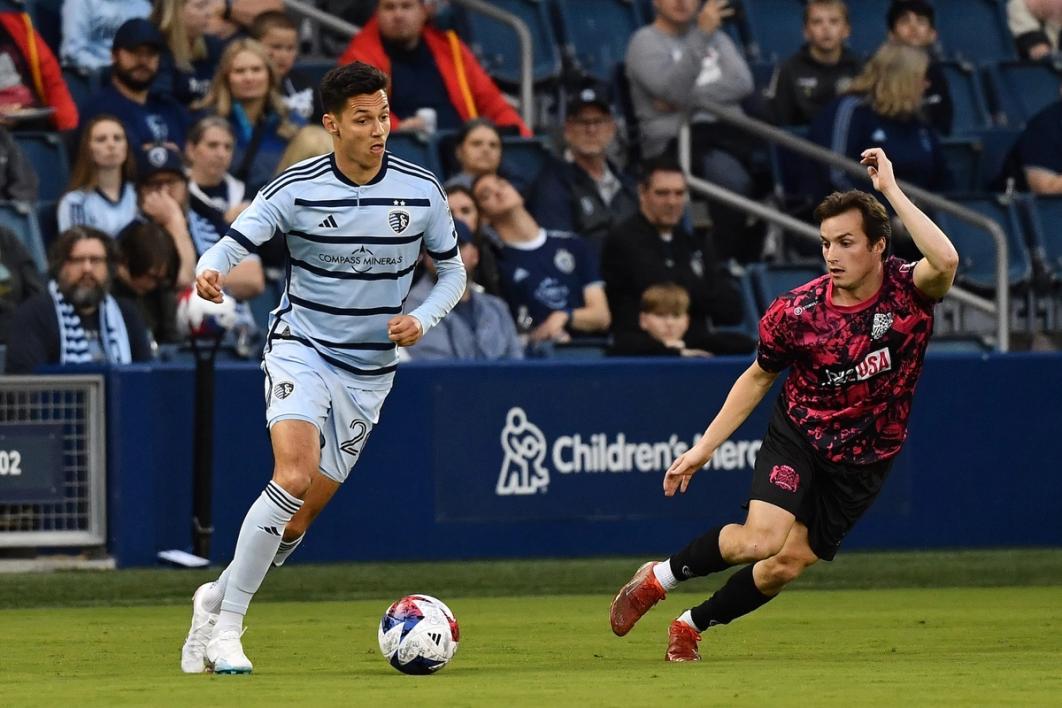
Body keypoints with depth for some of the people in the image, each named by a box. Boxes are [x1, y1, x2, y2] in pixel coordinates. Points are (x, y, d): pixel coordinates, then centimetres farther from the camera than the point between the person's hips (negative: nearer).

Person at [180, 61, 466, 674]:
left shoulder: (422, 192, -5)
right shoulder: (297, 189, -11)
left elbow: (453, 272, 8)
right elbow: (233, 243, -13)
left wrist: (421, 320, -11)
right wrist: (211, 272, -36)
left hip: (370, 367, 3)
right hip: (302, 346, -3)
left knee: (306, 511, 3)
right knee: (293, 477, -25)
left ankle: (217, 599, 26)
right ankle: (227, 627, -17)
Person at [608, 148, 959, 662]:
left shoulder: (907, 290, -17)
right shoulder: (796, 311, -15)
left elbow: (945, 261, -42)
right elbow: (758, 377, 2)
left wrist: (891, 190, -39)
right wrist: (704, 447, 0)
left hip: (863, 460, 1)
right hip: (797, 436, -1)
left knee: (787, 565, 2)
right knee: (761, 539, -24)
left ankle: (692, 625, 25)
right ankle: (660, 577, 1)